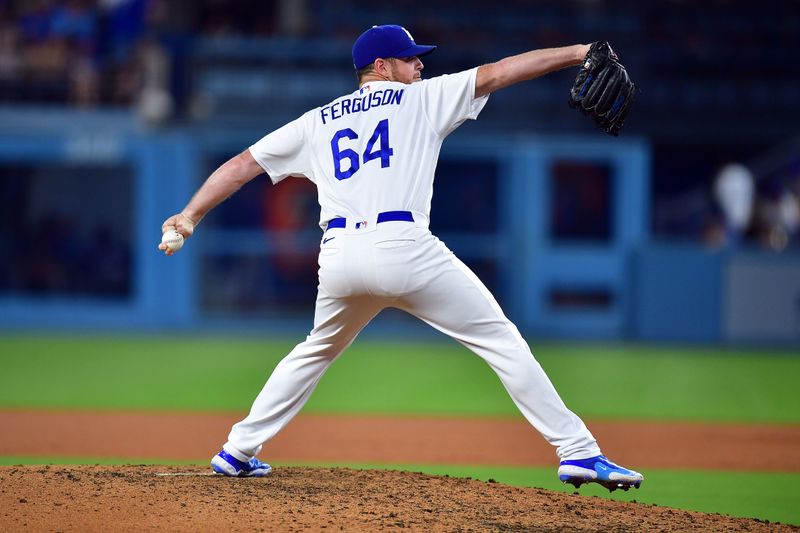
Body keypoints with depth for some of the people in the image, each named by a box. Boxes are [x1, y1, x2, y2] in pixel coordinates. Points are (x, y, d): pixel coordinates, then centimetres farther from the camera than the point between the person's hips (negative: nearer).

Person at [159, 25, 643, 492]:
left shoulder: (317, 122, 24)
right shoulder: (422, 99, 12)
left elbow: (243, 164, 22)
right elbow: (497, 74, 6)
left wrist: (191, 215, 25)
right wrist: (577, 53, 6)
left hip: (339, 256, 5)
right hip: (404, 249, -5)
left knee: (316, 352, 30)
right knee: (501, 340, 1)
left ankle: (238, 452, 28)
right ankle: (577, 451, -7)